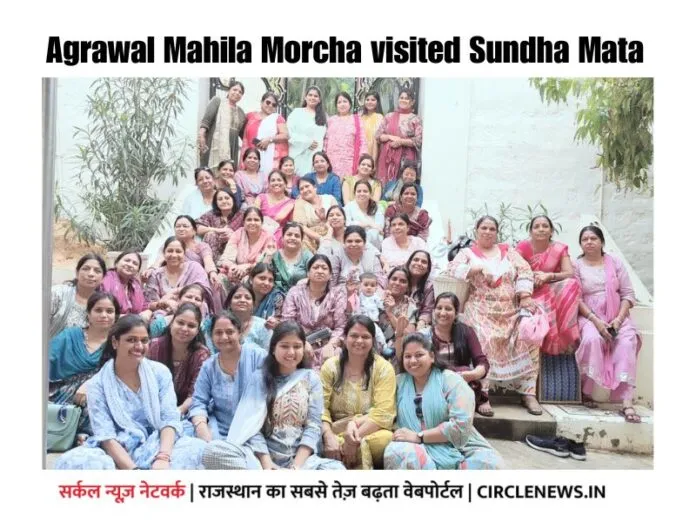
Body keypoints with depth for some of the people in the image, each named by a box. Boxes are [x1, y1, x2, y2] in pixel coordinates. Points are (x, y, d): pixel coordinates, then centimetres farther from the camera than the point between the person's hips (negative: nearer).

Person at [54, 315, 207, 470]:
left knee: (198, 447, -30)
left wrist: (163, 457, -24)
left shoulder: (160, 372, 4)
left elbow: (170, 420, -5)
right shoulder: (97, 384, 0)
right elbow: (106, 436, -10)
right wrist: (133, 469, -26)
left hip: (155, 446, 1)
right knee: (71, 461, -33)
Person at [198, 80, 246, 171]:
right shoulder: (217, 101, 9)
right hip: (214, 147, -4)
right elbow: (206, 119, -4)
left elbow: (244, 133, 23)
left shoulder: (241, 112, 20)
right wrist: (201, 135, -20)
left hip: (232, 150, 4)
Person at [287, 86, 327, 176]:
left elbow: (324, 137, 14)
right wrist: (308, 142, -10)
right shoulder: (297, 112, 6)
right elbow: (290, 133, -4)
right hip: (299, 155, -2)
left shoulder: (323, 116, 17)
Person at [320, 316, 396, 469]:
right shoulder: (330, 366, 4)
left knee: (385, 439, -33)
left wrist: (357, 434, -23)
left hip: (371, 433, 1)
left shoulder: (383, 368, -2)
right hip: (336, 432, 0)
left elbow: (383, 414, -11)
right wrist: (329, 436, -23)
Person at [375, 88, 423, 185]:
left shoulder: (415, 120, 3)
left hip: (405, 158, -3)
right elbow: (377, 135, 9)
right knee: (385, 183, 0)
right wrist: (391, 137, -9)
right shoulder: (389, 116, 12)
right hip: (387, 157, 3)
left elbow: (419, 141, -6)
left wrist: (400, 142, -13)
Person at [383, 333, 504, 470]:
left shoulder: (450, 380, 0)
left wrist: (418, 436, -15)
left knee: (491, 463, -32)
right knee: (396, 453, -34)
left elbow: (460, 424, -13)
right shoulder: (398, 382, 12)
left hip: (458, 448, -1)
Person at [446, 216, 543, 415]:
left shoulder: (508, 251, 22)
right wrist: (480, 267, -13)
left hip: (511, 310, 3)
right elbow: (452, 269, -3)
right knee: (484, 339, -30)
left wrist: (525, 297, -7)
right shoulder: (467, 252, 15)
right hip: (481, 310, -3)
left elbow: (525, 272, 10)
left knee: (530, 335, -21)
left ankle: (528, 392, -13)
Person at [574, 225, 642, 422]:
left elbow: (628, 294, 5)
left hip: (617, 316, 2)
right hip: (589, 316, -2)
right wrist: (595, 320, -17)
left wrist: (619, 319, -11)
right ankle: (586, 390, -17)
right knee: (592, 339, -34)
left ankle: (626, 400, -33)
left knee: (628, 340, -28)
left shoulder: (615, 262, 10)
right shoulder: (576, 265, 5)